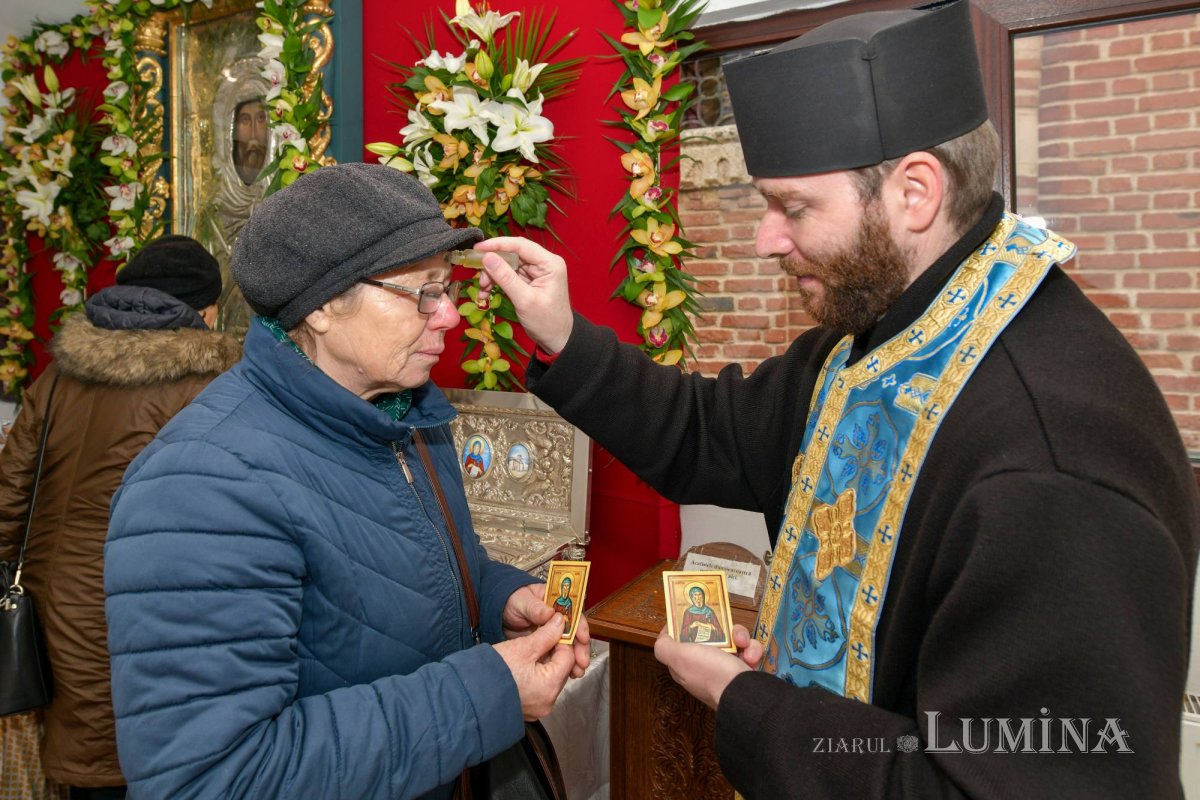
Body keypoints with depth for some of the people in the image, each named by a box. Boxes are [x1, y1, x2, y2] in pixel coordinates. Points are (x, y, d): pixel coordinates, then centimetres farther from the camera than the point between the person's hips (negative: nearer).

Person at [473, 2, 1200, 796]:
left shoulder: (1053, 475, -33)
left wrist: (741, 705, -21)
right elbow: (713, 438, 4)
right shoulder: (870, 333, -4)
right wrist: (564, 343, -8)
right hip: (807, 730, 8)